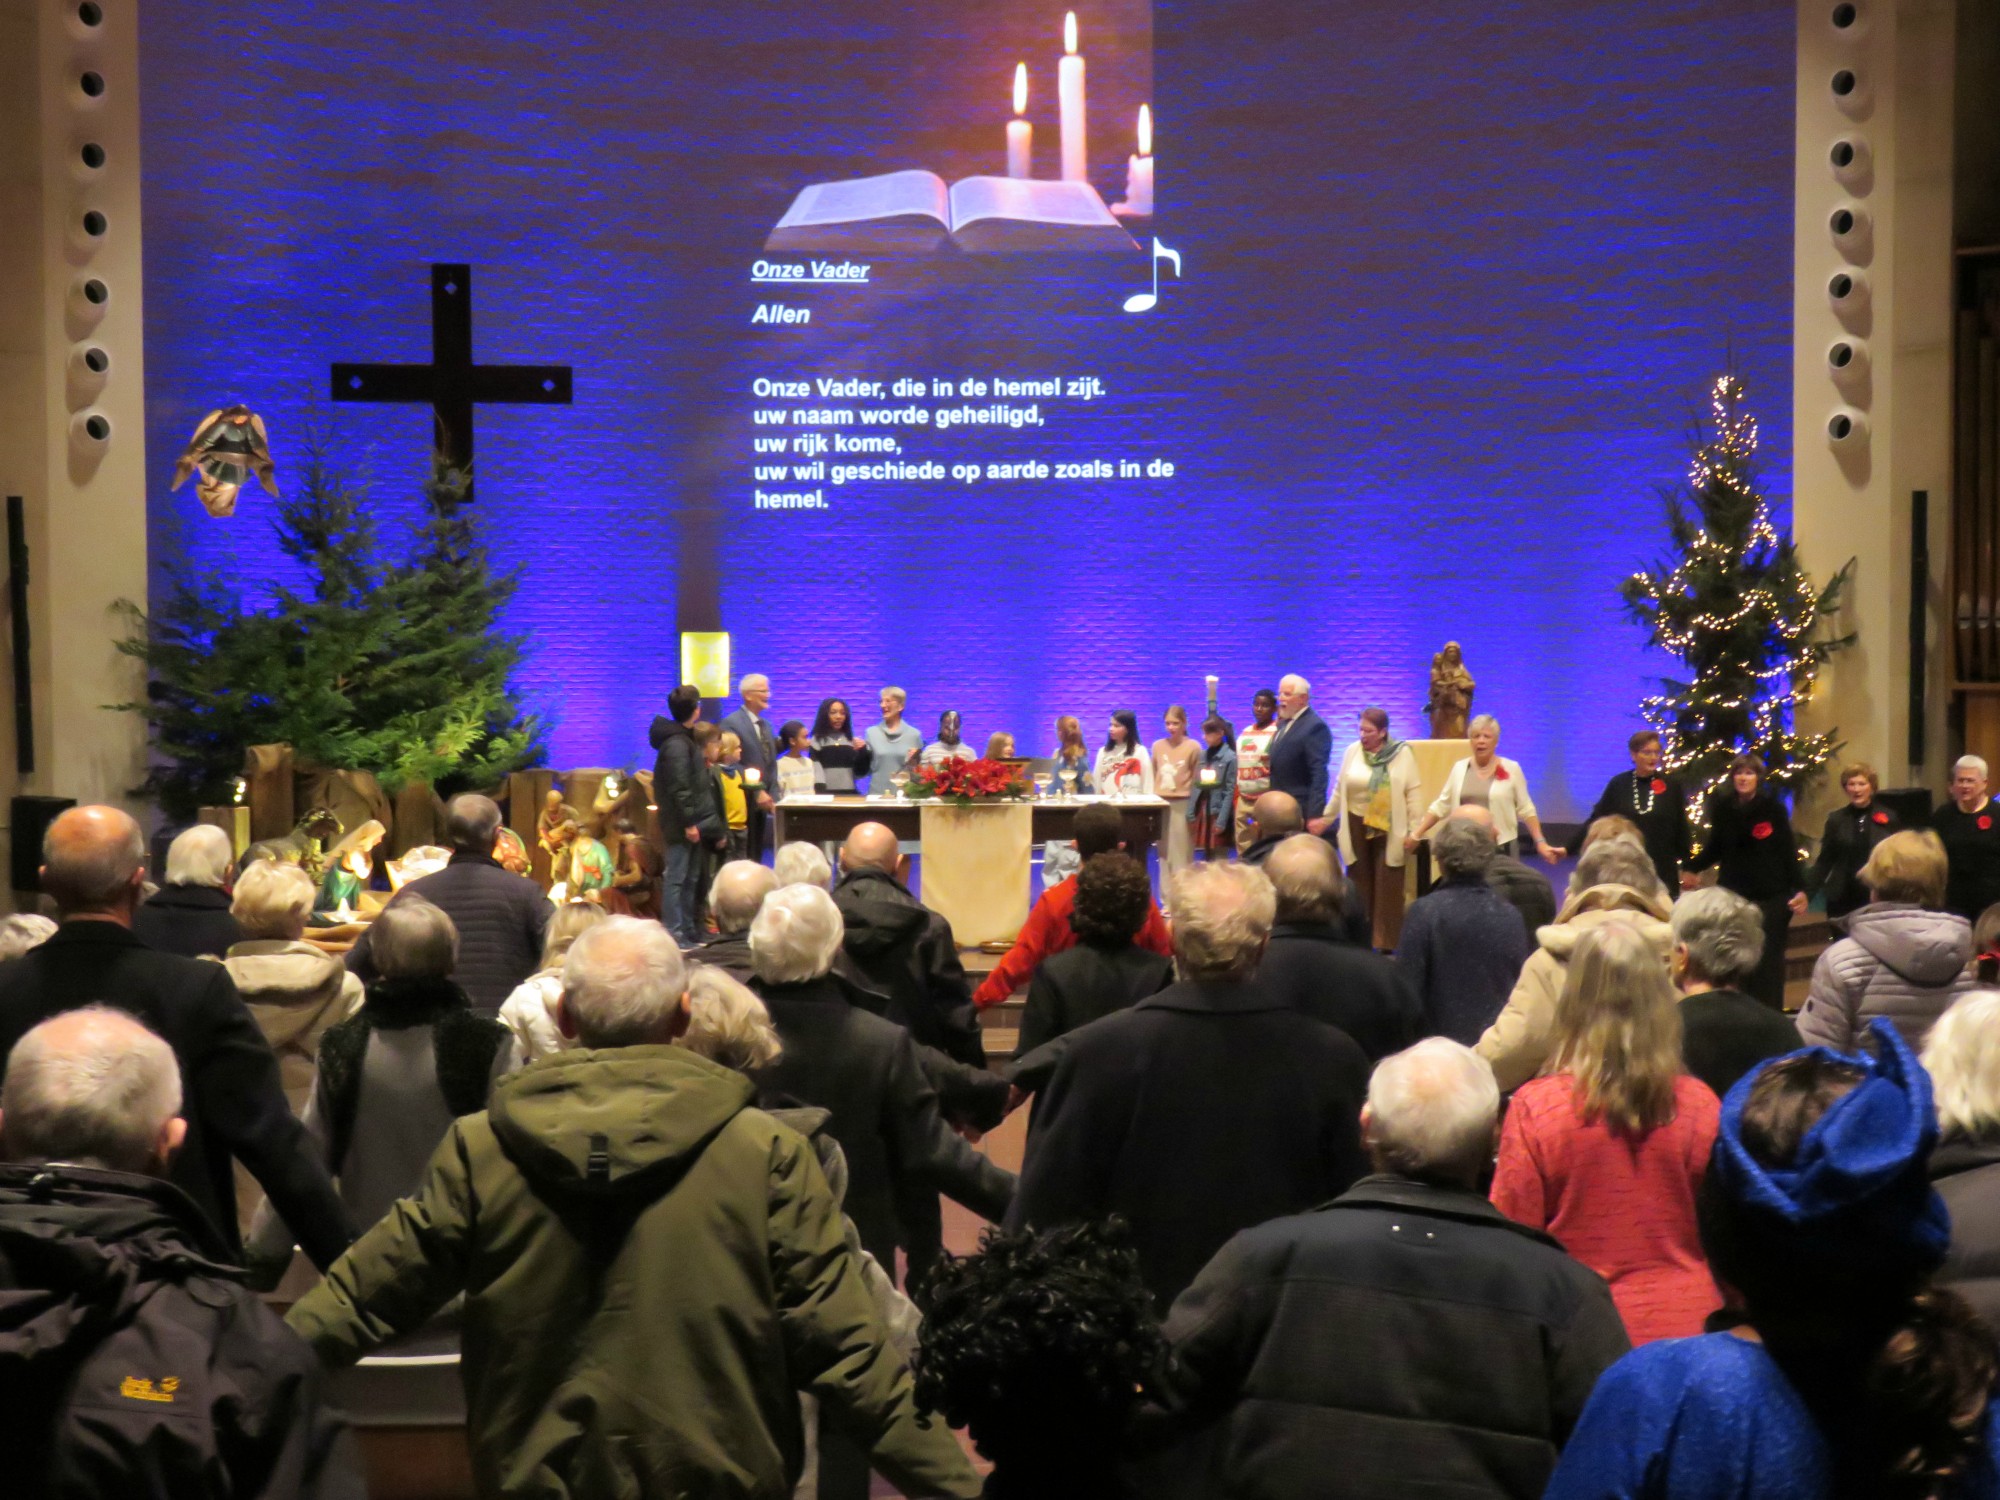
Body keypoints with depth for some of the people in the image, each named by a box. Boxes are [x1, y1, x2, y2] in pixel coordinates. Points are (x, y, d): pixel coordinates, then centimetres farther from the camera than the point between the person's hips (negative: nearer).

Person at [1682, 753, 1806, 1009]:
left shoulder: (1773, 807, -4)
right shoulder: (1723, 807, 3)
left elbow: (1789, 851, -3)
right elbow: (1715, 847, 13)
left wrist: (1799, 889, -8)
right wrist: (1692, 868, 0)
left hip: (1771, 896, -2)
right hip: (1734, 894, 2)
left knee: (1769, 958, 1)